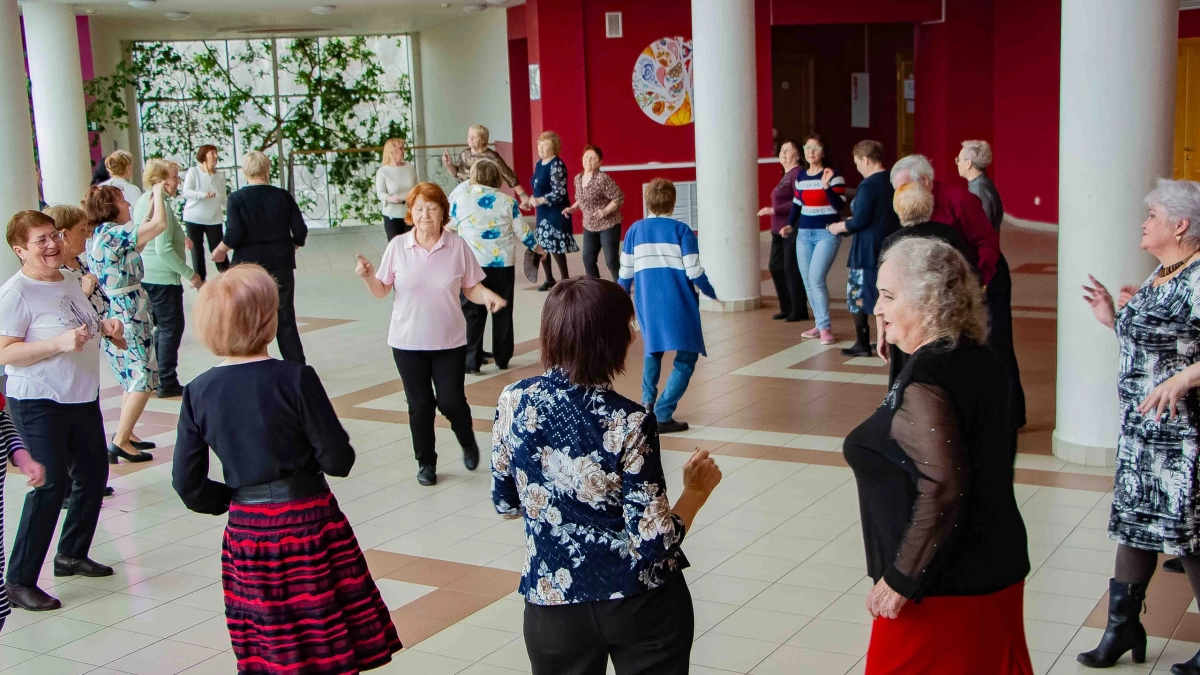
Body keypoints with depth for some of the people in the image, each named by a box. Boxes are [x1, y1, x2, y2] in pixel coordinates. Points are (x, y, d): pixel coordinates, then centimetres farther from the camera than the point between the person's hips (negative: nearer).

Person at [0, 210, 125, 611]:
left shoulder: (69, 283, 9)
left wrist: (106, 328, 4)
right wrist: (60, 343, -29)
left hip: (83, 397, 9)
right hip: (38, 402, -8)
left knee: (94, 474, 16)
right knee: (50, 486, -10)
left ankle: (72, 555, 35)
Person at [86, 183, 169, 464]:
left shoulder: (102, 236, 12)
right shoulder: (114, 233, -17)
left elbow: (140, 237, 25)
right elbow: (159, 224, -24)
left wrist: (152, 202, 21)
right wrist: (158, 194, -7)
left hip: (117, 317, 10)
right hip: (128, 318, -10)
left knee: (133, 379, 18)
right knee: (143, 380, -6)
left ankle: (126, 436, 24)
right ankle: (120, 441, -4)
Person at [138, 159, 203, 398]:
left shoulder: (142, 201, 11)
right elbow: (164, 250, -23)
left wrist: (179, 239, 26)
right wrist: (190, 274, -16)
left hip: (145, 276, 10)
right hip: (162, 276, -10)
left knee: (161, 327, 18)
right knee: (171, 329, 0)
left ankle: (159, 378, 23)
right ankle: (167, 384, 4)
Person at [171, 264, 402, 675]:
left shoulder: (198, 392, -3)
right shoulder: (295, 379, -16)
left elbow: (188, 483, 1)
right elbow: (338, 460, -12)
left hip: (246, 533, 5)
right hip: (309, 523, -4)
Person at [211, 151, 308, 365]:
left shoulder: (237, 198, -7)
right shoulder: (283, 196, 0)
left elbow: (234, 235, -17)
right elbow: (300, 232, -1)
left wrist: (220, 250, 2)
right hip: (281, 265, 2)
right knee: (285, 319, 12)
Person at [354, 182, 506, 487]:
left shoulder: (457, 246, -5)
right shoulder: (397, 246, -4)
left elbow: (471, 288, 2)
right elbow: (381, 291, 2)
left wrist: (487, 295, -20)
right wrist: (368, 276, -19)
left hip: (449, 341, -1)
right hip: (408, 342, 1)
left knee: (451, 401, -1)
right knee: (419, 405, 8)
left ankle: (468, 442, 31)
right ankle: (426, 462, 26)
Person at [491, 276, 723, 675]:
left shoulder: (515, 402, -9)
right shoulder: (627, 424, -21)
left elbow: (505, 504, 4)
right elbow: (654, 541, -19)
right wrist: (697, 490, -3)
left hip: (553, 603, 3)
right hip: (641, 606, -3)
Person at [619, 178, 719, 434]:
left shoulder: (635, 230, 4)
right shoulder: (682, 230, -5)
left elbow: (626, 274, 7)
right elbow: (694, 272, -8)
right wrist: (713, 294, 9)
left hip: (647, 304, 4)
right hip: (679, 303, -4)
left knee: (653, 350, 29)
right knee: (686, 359, 4)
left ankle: (647, 400, 22)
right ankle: (662, 415, -7)